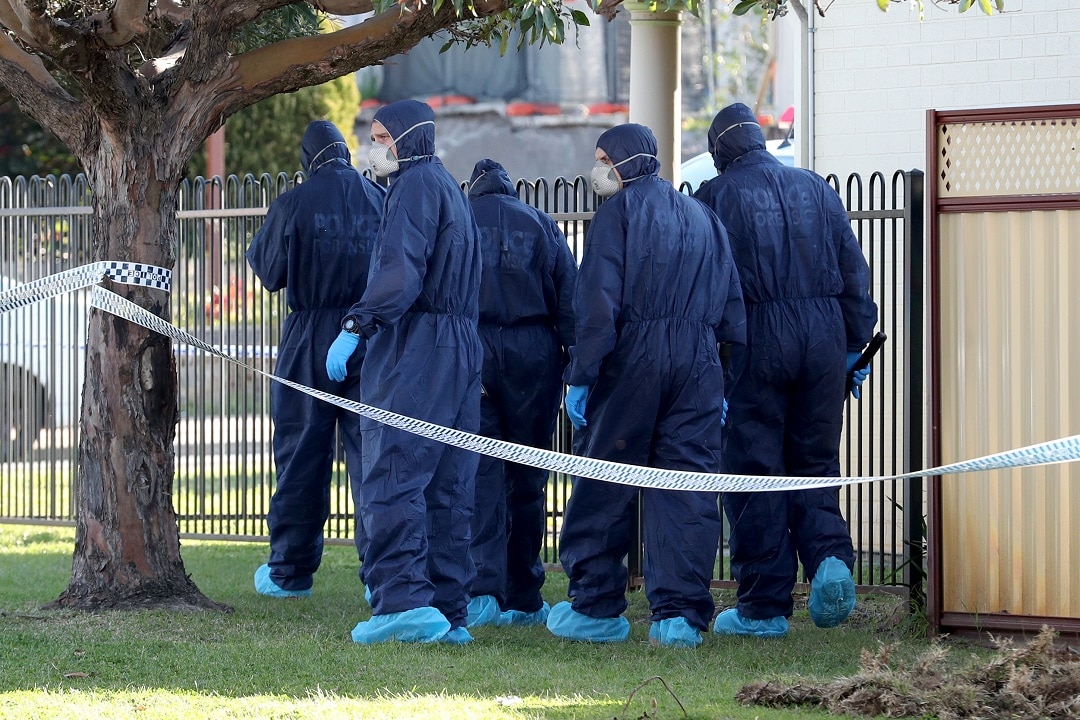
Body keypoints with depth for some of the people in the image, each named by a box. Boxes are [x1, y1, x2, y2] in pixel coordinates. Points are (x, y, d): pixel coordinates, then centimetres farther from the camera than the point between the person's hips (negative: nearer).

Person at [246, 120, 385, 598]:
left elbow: (269, 272, 4)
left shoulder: (292, 205, -6)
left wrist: (257, 245, 22)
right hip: (372, 340, 2)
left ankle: (291, 571, 11)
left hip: (309, 343, -2)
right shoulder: (381, 200, 1)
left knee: (301, 455, 6)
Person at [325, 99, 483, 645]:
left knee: (391, 479, -13)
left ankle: (405, 601, -21)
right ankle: (448, 612, 8)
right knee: (447, 489, 8)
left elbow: (401, 272, -20)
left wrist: (355, 326, -25)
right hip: (460, 349, 10)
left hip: (414, 351, -10)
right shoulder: (449, 187, 23)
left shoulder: (415, 185, -7)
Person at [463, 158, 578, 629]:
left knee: (478, 473, -4)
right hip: (533, 355, 1)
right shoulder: (540, 224, 11)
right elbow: (569, 298, 4)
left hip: (468, 355, -1)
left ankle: (482, 587, -20)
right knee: (527, 479, 9)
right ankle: (523, 599, 15)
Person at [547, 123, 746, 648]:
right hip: (699, 366, 5)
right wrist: (726, 383, 17)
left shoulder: (619, 211, -1)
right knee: (688, 485, 3)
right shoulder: (703, 217, 18)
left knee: (604, 486, 4)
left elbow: (598, 302, -9)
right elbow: (731, 306, 16)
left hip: (631, 362, -5)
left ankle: (595, 607, 8)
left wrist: (581, 377, -9)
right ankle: (681, 614, -2)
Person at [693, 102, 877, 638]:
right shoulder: (816, 188, 13)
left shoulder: (716, 195, 1)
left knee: (755, 469, 3)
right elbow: (854, 270, 11)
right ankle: (830, 557, -12)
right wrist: (855, 343, 16)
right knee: (815, 461, 14)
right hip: (824, 334, 3)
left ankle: (764, 606, 3)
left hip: (757, 337, -3)